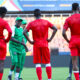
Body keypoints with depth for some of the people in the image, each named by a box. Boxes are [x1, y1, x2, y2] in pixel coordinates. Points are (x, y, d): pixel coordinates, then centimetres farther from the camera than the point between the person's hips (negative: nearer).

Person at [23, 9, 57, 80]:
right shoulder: (46, 22, 4)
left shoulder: (31, 23, -1)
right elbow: (55, 29, 1)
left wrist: (30, 41, -5)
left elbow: (24, 32, -11)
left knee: (38, 63, 1)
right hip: (45, 45, 1)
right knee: (47, 62, 9)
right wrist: (50, 39, 1)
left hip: (36, 45, -1)